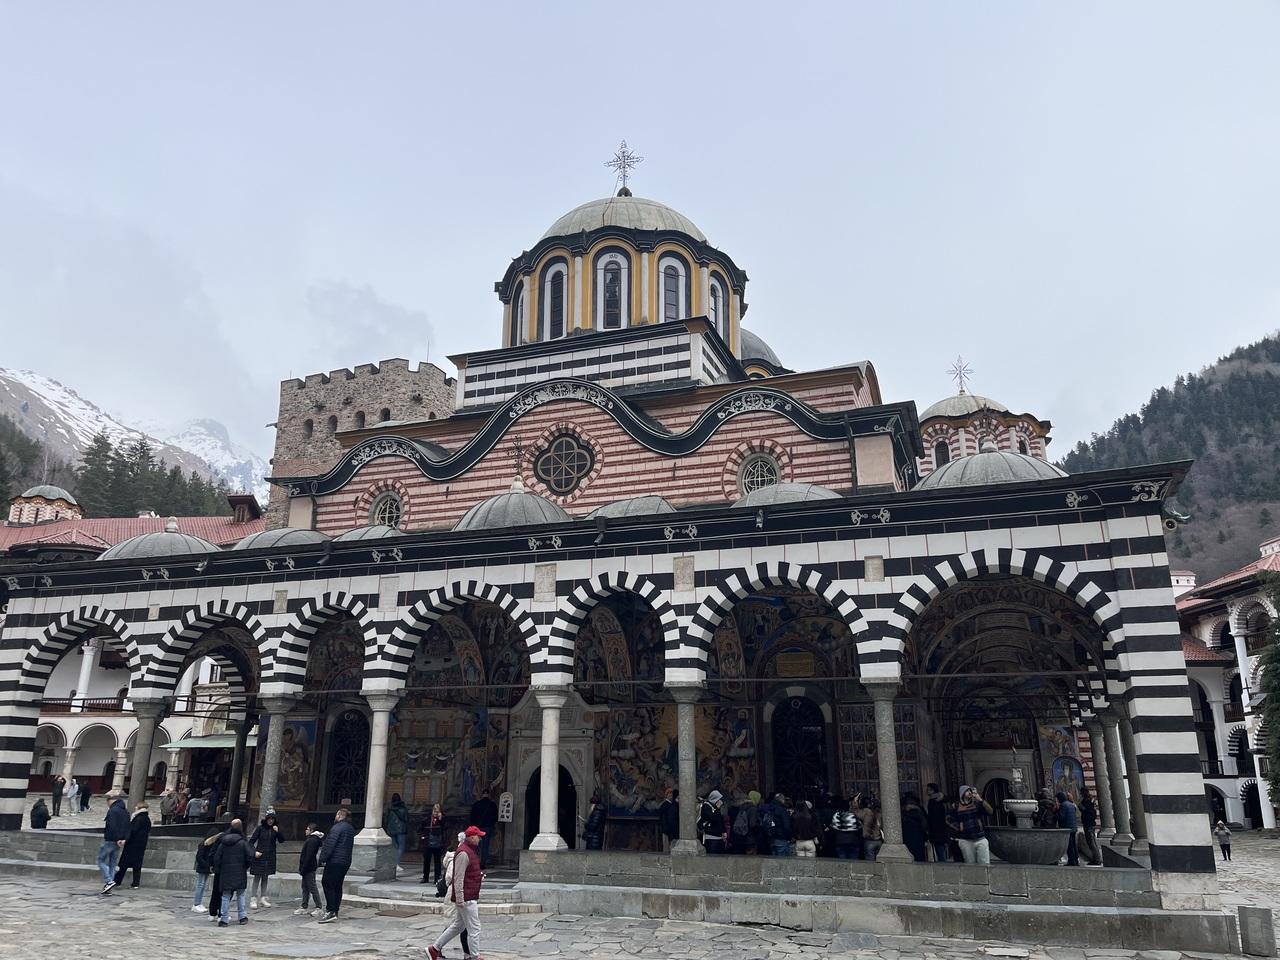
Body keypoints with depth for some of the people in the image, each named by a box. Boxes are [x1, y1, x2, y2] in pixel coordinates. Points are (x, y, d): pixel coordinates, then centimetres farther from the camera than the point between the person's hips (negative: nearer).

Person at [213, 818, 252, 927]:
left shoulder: (223, 842, 0)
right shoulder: (243, 842, -9)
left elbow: (216, 857, 1)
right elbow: (250, 856, -11)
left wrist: (218, 869, 13)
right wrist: (246, 866, 7)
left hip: (225, 873, 2)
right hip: (239, 873, -1)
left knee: (226, 896, 8)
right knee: (240, 895, 12)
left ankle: (223, 918, 4)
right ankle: (243, 917, 14)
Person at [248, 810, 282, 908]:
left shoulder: (275, 828, 5)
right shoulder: (260, 828, -5)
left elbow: (281, 841, 0)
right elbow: (251, 841, -3)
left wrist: (278, 832, -15)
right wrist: (255, 852, -15)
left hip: (270, 857, 4)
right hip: (259, 856, -4)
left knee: (265, 877, 11)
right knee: (257, 877, -6)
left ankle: (263, 898, 18)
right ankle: (253, 899, -4)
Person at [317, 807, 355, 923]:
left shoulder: (337, 828, -13)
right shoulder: (351, 829, 15)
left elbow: (329, 845, -18)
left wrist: (322, 859, -14)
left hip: (334, 861, -9)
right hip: (346, 861, 9)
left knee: (328, 884, -5)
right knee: (337, 886, 13)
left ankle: (331, 912, -10)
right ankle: (335, 912, 15)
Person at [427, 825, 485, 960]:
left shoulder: (471, 850, 13)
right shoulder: (463, 853, -20)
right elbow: (458, 878, -23)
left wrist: (479, 877, 12)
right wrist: (460, 899, -23)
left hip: (471, 897, 11)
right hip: (466, 898, -11)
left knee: (458, 925, 19)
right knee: (474, 928, -2)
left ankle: (435, 948, 27)